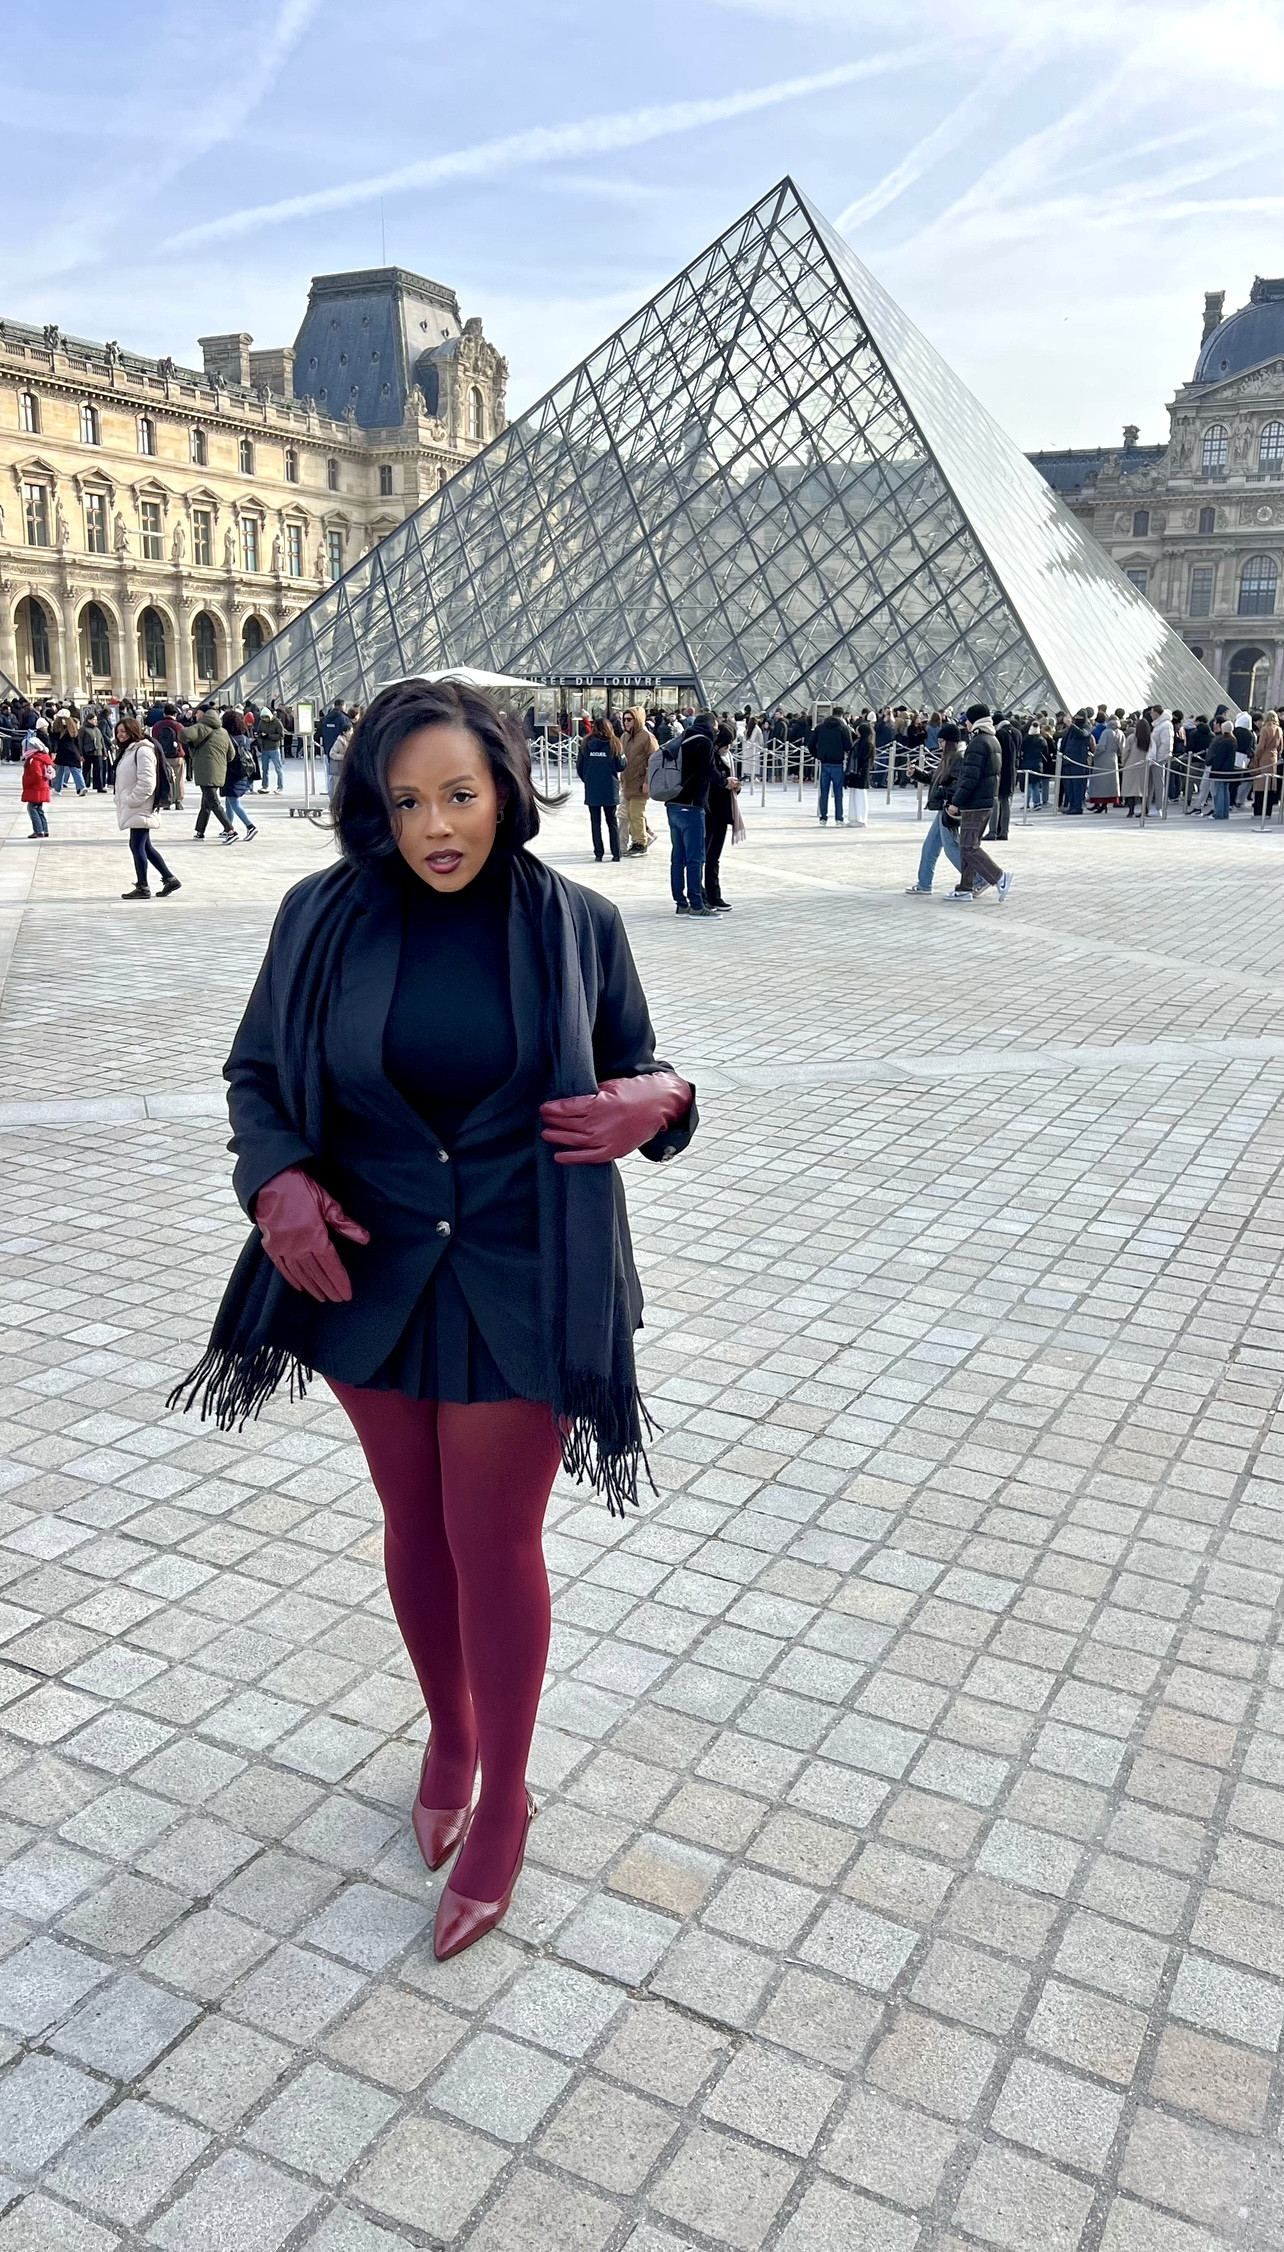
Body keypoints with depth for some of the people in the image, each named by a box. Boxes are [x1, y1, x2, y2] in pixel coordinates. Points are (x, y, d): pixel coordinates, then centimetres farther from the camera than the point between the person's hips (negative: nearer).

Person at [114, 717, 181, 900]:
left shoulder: (142, 751, -14)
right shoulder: (128, 751, 18)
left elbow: (146, 782, -22)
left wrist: (131, 800, -19)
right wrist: (122, 800, 15)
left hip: (140, 808, -10)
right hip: (133, 808, 10)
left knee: (137, 846, -6)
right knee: (145, 846, 12)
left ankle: (143, 887, 1)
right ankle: (170, 879, 17)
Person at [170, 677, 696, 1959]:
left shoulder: (574, 925, -8)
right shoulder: (325, 918, -6)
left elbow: (632, 1071, 3)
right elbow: (256, 1071, 4)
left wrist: (655, 1103, -21)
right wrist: (277, 1179, -15)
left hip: (519, 1286, -2)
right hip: (369, 1272, 2)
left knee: (492, 1542, 7)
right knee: (414, 1522, 18)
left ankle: (502, 1800, 30)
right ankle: (449, 1735, 45)